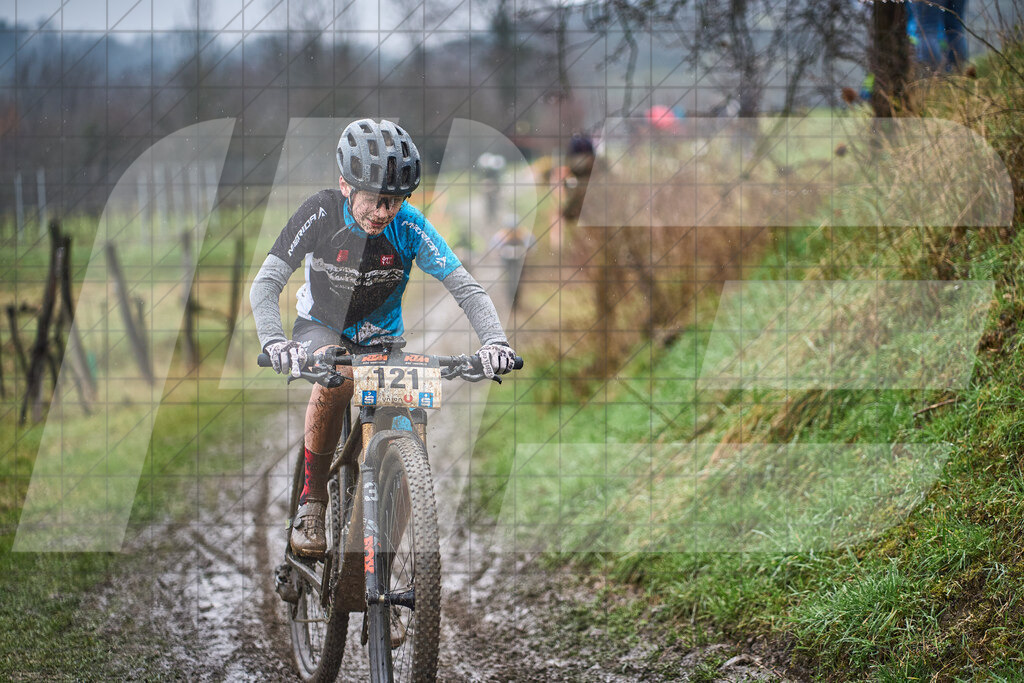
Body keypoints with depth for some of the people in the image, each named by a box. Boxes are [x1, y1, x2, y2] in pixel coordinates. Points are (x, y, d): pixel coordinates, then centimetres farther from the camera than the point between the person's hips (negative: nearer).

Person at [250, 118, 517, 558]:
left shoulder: (408, 226, -21)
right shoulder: (321, 214, -23)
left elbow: (466, 288, -22)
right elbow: (265, 284, -27)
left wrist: (494, 340, -41)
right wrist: (274, 342, -46)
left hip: (381, 339, 2)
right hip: (322, 328, -2)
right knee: (336, 377, -36)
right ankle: (311, 504, -21)